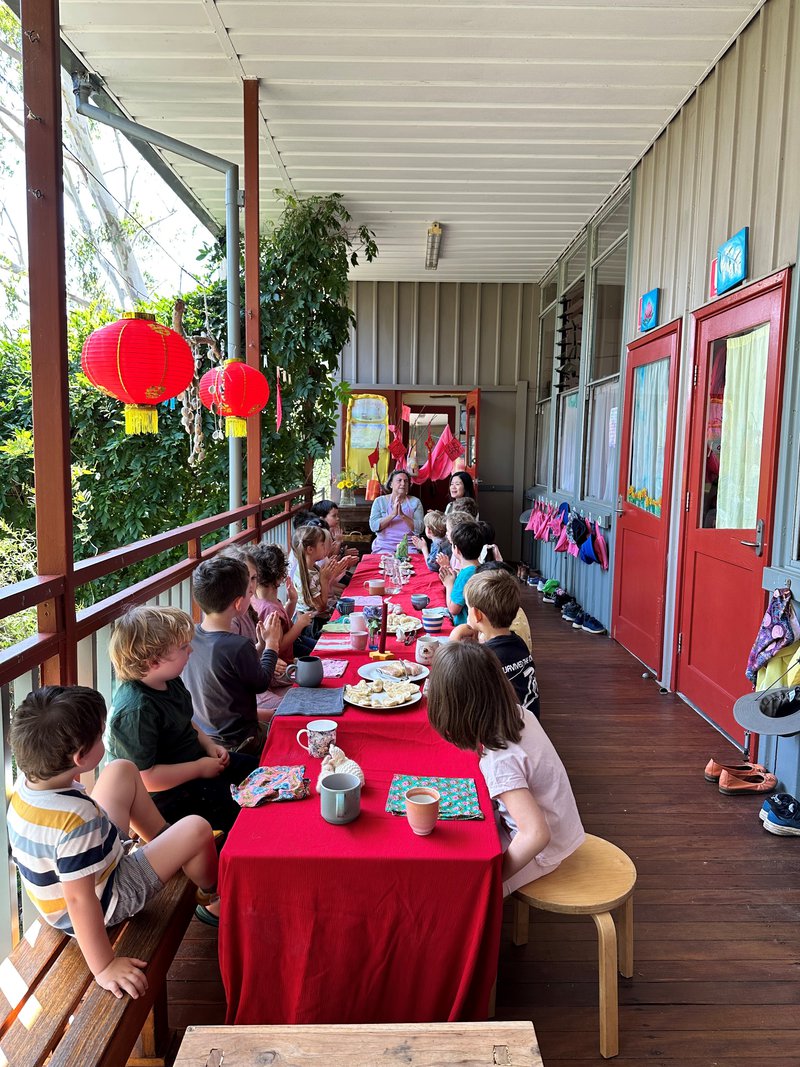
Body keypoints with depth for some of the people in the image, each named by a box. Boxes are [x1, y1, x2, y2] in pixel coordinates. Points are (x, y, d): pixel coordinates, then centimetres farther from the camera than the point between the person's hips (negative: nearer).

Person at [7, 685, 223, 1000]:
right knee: (197, 829, -11)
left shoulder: (26, 782, -16)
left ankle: (162, 839, 29)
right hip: (105, 902, -8)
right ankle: (213, 901, 21)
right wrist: (104, 967, -25)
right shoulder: (77, 819, -40)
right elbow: (79, 900, -34)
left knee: (123, 770, 9)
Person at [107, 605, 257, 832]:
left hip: (195, 761, 9)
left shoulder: (170, 681, -1)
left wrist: (209, 745, 1)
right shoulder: (136, 711, -30)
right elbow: (145, 778, -29)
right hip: (165, 795, -9)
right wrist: (199, 769, -20)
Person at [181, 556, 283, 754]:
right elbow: (262, 684, -11)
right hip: (235, 743, -7)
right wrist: (271, 643, 1)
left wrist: (261, 644, 6)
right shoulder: (239, 646, -30)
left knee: (273, 716, 25)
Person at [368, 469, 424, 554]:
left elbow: (419, 529, -5)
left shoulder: (415, 502, 5)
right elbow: (373, 526, -8)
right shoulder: (380, 501, 4)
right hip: (384, 546, -1)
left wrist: (402, 515, -19)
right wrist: (393, 514, -19)